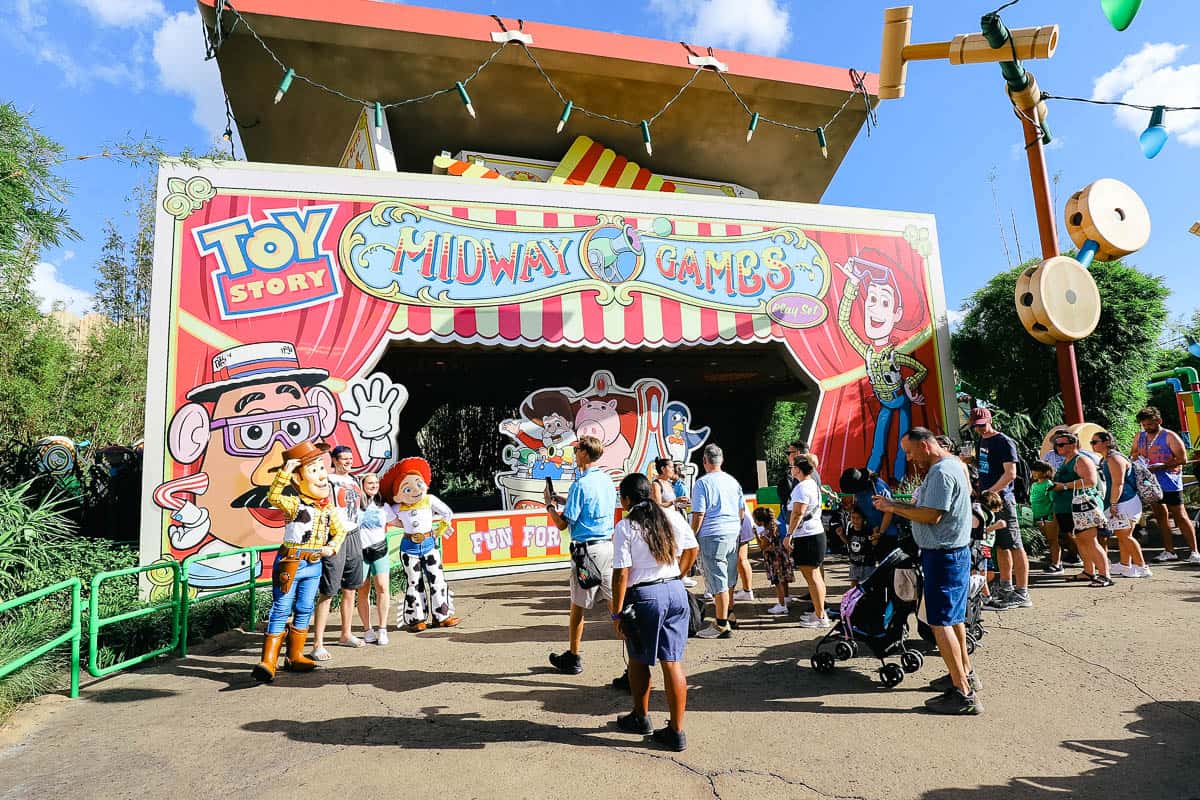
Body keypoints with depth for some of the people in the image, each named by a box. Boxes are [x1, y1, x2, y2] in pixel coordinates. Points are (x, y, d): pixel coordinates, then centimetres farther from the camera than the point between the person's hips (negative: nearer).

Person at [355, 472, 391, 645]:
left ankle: (382, 629, 1)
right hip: (360, 551, -2)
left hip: (379, 549, 2)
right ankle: (368, 630, 15)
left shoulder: (383, 505, 10)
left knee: (382, 587, -7)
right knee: (363, 591, 3)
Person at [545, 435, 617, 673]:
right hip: (609, 544, 7)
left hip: (587, 549, -7)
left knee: (578, 606, 8)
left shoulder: (581, 484, -15)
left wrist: (550, 504, 4)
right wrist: (564, 501, 23)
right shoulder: (607, 480, 8)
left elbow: (562, 524, -13)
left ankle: (573, 658, 21)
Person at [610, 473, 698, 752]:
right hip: (676, 592, 4)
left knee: (638, 661, 17)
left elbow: (621, 574, -13)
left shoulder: (625, 527, -12)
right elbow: (691, 550, 10)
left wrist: (617, 613, -7)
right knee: (673, 662, 8)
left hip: (644, 596, -4)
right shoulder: (672, 517, 2)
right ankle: (676, 733, 13)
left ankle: (641, 718, 35)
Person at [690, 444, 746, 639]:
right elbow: (742, 510, 16)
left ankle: (722, 625, -1)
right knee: (729, 577, 19)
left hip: (712, 535, -7)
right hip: (733, 533, 7)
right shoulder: (733, 481, 10)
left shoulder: (702, 483, -10)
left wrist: (692, 536, -4)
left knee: (717, 579, -4)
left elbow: (698, 515, -13)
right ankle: (727, 613, 33)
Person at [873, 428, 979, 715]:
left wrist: (894, 507, -15)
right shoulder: (951, 465, 14)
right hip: (954, 552, 11)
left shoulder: (941, 472, -21)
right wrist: (893, 504, 6)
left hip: (944, 556, -11)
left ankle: (963, 694, -2)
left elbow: (931, 515, -26)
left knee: (940, 622, -7)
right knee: (954, 617, 22)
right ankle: (965, 674, 36)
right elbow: (924, 506, 15)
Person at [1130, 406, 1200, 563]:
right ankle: (1169, 552, 18)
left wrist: (1160, 466, -22)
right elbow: (1133, 453, 19)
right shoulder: (1140, 437, 10)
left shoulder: (1169, 436, -8)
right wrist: (1136, 456, -4)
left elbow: (1182, 458, -13)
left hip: (1170, 482, -6)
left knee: (1180, 516, -3)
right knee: (1160, 517, 11)